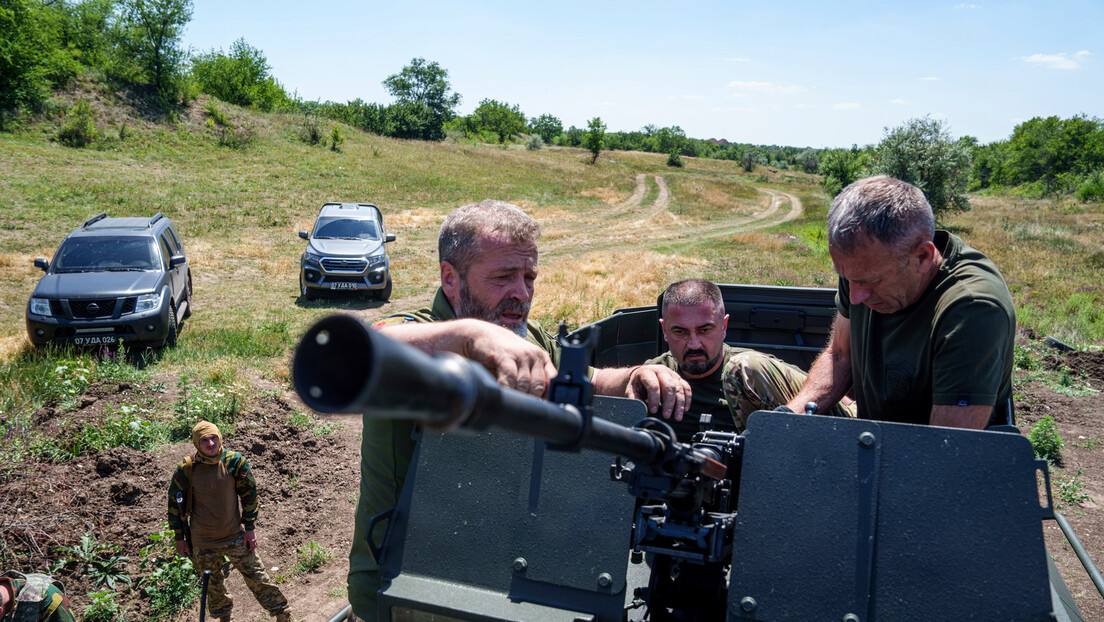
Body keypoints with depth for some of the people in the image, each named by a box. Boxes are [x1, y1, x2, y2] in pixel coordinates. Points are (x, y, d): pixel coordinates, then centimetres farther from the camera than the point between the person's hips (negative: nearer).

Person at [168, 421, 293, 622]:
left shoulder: (235, 461, -13)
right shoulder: (186, 469, -13)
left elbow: (249, 494, -3)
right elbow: (175, 503, -1)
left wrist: (250, 528, -3)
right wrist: (179, 538, 2)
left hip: (235, 536, -1)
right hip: (203, 542, 1)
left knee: (256, 576, 6)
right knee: (212, 584, 19)